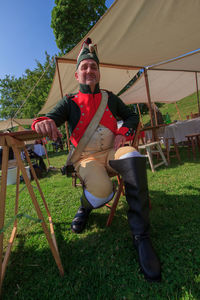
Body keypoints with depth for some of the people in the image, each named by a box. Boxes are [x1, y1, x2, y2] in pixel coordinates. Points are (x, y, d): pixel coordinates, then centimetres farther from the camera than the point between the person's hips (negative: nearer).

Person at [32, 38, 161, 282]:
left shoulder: (110, 98, 16)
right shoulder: (70, 102, 8)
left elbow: (132, 117, 18)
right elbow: (49, 118, -6)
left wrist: (123, 132, -4)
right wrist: (43, 123, -31)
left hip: (112, 151, 3)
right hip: (87, 158, -2)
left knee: (133, 158, -32)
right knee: (101, 190, -32)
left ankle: (141, 235, -20)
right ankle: (85, 208, 8)